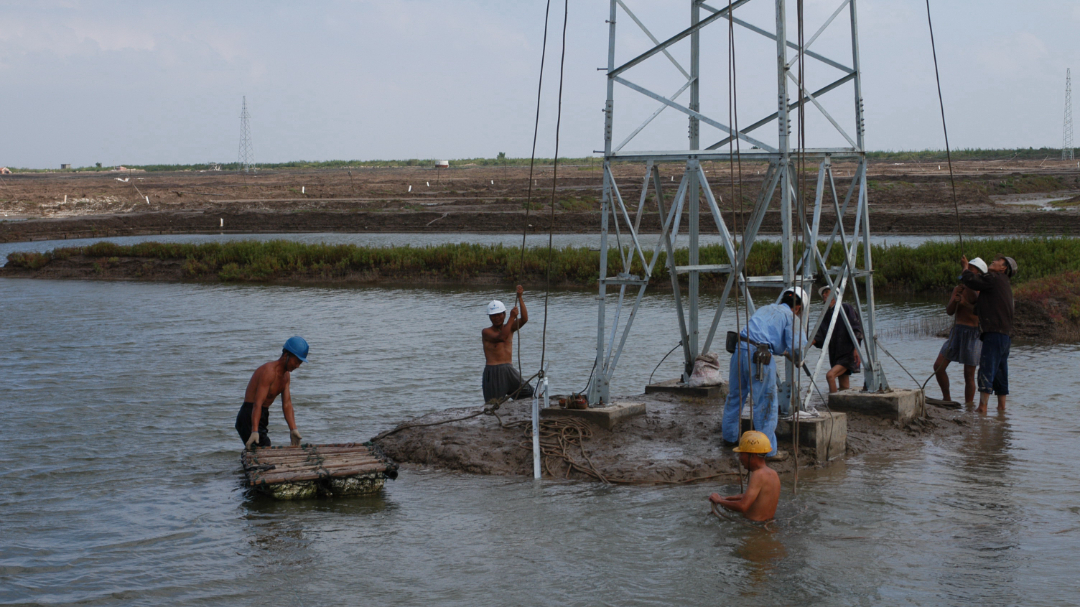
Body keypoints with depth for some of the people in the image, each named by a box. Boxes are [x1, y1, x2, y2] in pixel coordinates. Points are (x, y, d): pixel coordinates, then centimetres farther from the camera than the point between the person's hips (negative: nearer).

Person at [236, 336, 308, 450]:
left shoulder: (285, 375, 8)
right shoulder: (268, 372, -22)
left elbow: (287, 403, 5)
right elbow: (257, 403, -29)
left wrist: (293, 429, -4)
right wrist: (254, 431, -38)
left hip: (263, 418, 10)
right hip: (250, 418, -10)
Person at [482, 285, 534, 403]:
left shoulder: (509, 327, 12)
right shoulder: (486, 332, -1)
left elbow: (524, 319, -5)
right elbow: (501, 337, -20)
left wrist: (520, 298, -13)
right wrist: (512, 317, -18)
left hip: (509, 371, 5)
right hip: (493, 372, -5)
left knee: (529, 393, -6)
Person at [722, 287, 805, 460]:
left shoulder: (764, 309, 26)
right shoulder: (790, 316, 7)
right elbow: (795, 347, -4)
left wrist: (783, 352, 44)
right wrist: (798, 361, 18)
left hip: (740, 348, 7)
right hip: (760, 355, -7)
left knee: (735, 395, 22)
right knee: (766, 403, 1)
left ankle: (729, 436, 38)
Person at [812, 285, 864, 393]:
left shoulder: (847, 308, -3)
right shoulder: (826, 315, 15)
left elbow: (856, 329, -8)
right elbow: (820, 337, 6)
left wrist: (856, 349, -17)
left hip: (848, 354, -7)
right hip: (836, 355, 7)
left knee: (830, 375, -25)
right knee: (844, 388, 7)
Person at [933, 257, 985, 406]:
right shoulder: (959, 289, 10)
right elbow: (949, 311, 3)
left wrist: (964, 303, -25)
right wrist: (954, 300, -16)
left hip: (973, 334, -5)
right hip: (956, 332, 5)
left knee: (969, 374, -2)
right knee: (938, 366, -5)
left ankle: (968, 406, 8)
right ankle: (947, 398, 11)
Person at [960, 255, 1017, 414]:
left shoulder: (993, 278, -7)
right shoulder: (1005, 283, 23)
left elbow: (971, 282, -12)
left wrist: (966, 269, 7)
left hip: (994, 332, -10)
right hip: (1006, 334, 10)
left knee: (986, 369, -12)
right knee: (1000, 371, 15)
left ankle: (982, 406, -17)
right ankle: (1001, 406, 19)